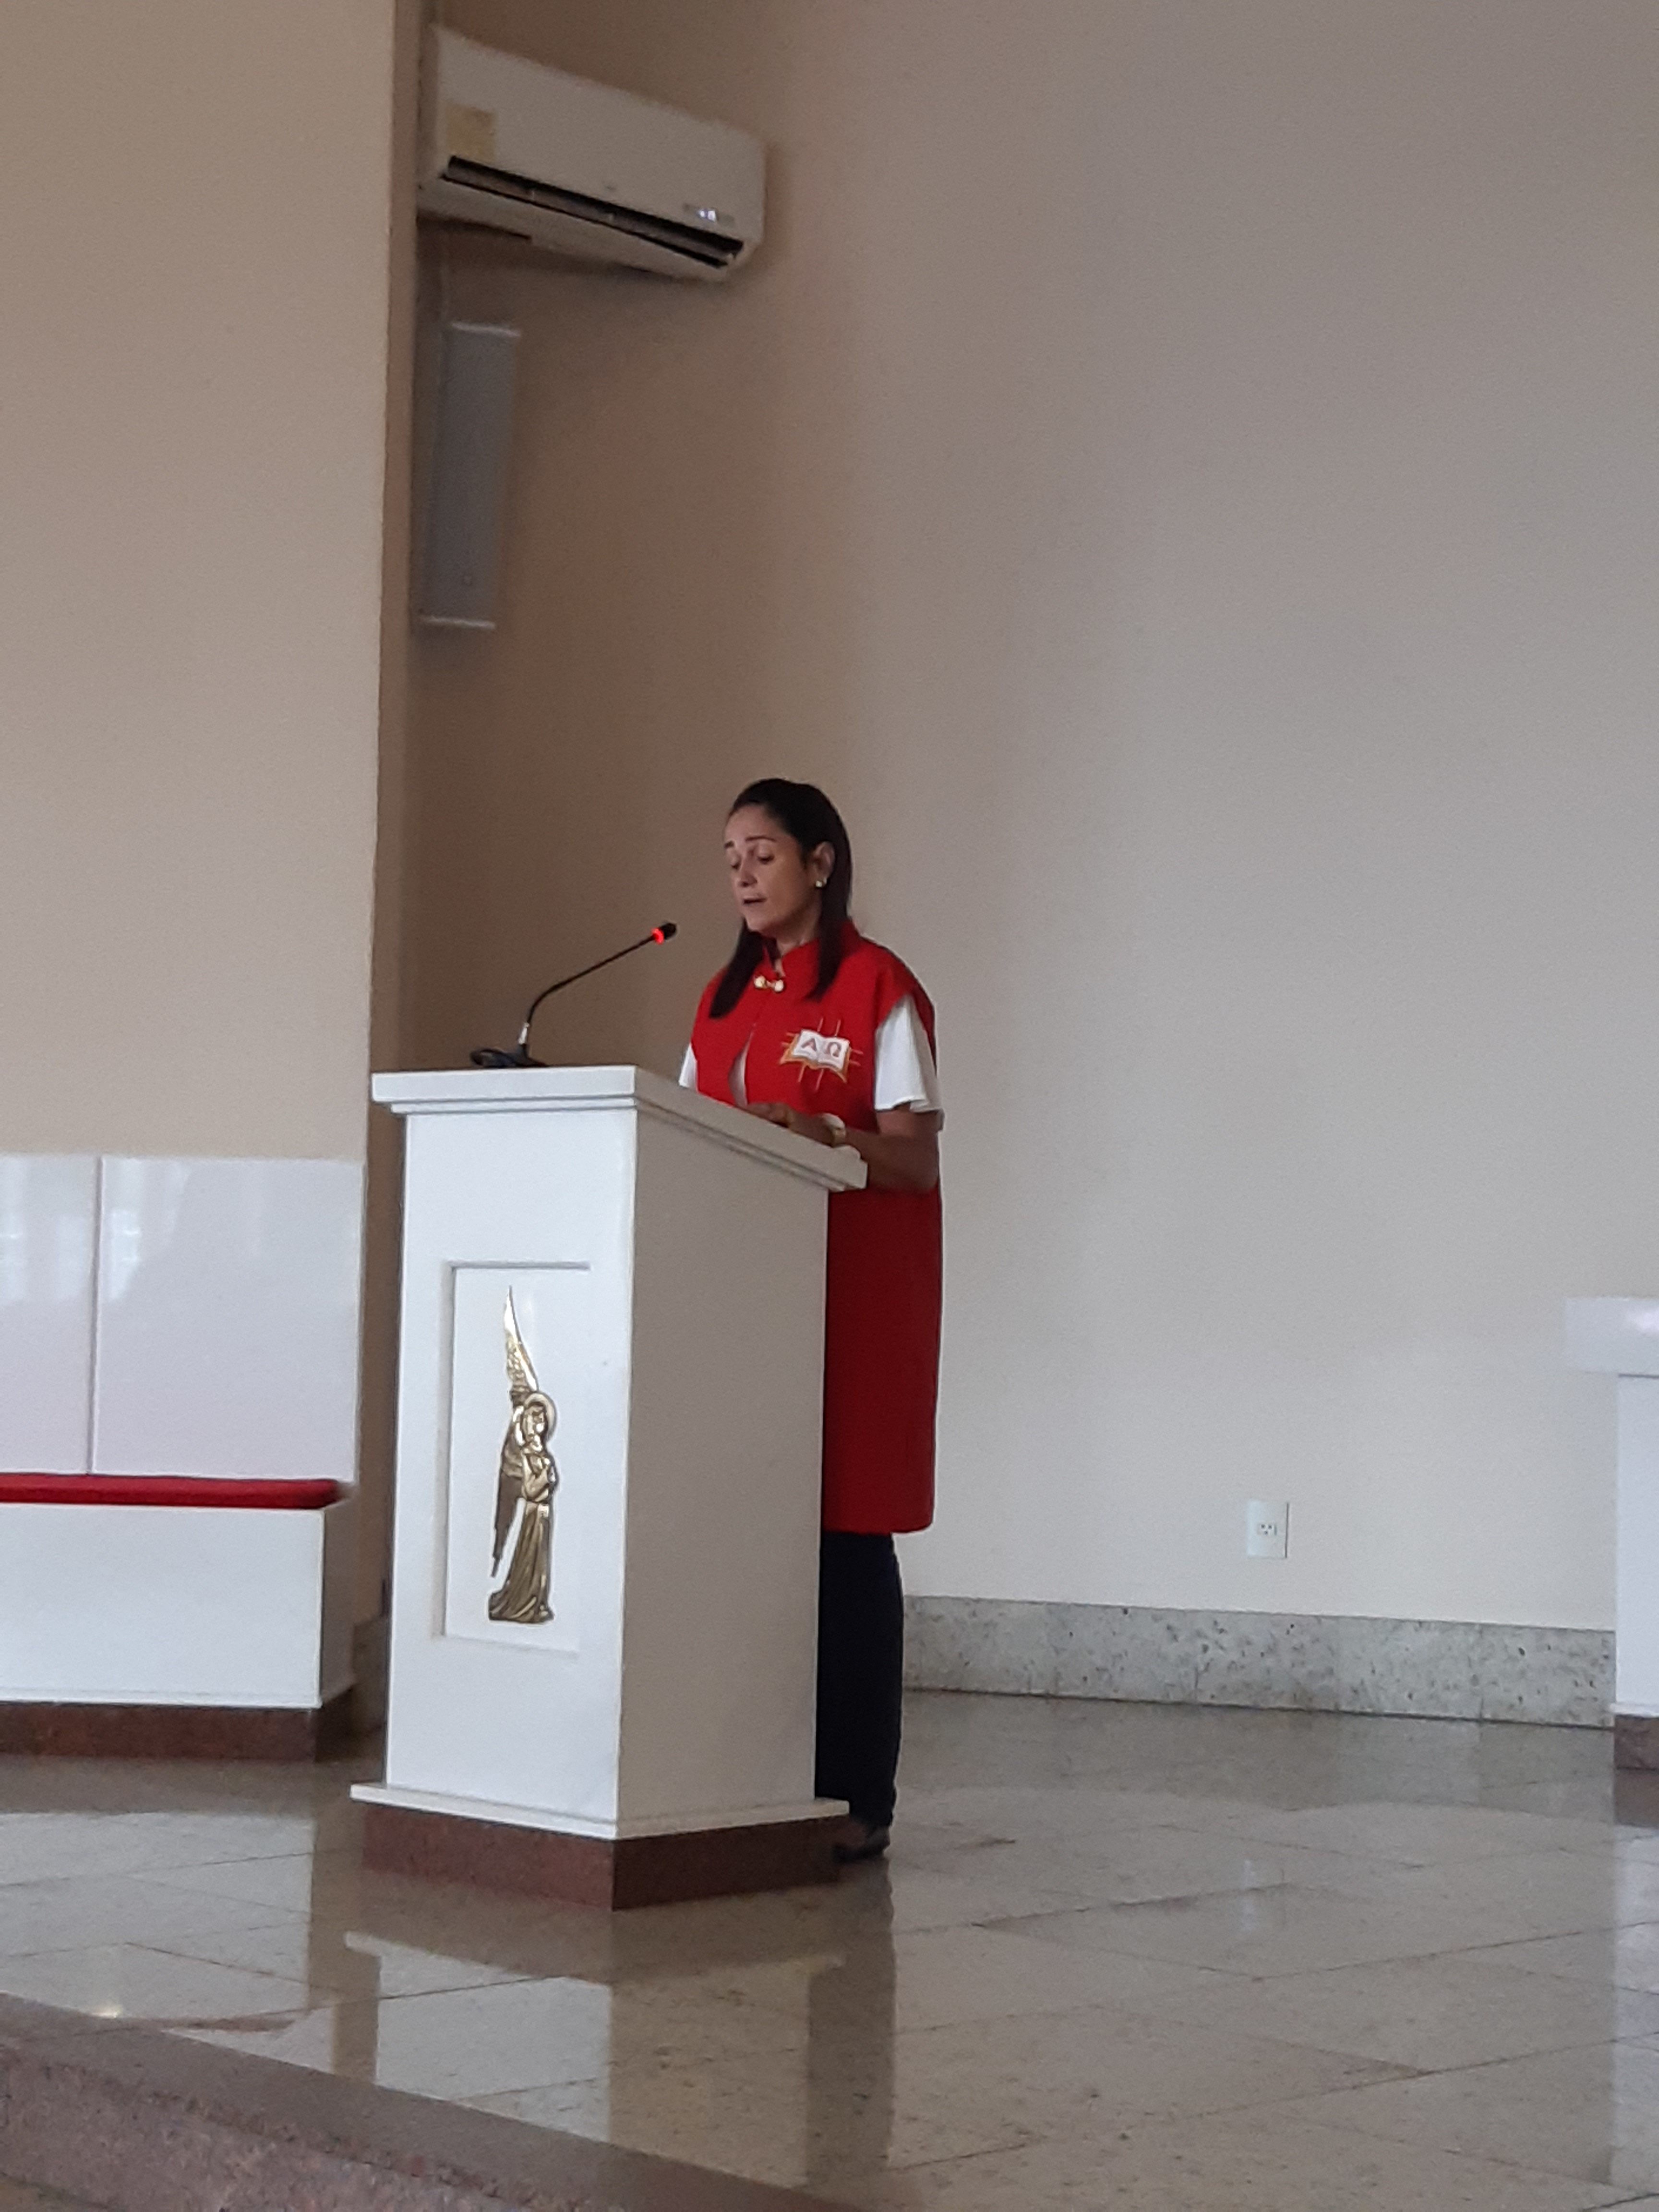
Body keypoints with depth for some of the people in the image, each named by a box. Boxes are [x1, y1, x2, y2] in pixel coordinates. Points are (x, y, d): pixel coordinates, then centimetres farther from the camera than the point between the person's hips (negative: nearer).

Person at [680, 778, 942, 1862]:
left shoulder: (878, 986, -3)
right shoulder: (724, 999, 17)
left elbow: (917, 1160, -9)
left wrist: (817, 1131, -25)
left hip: (855, 1293, -6)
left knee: (844, 1530, -6)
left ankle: (852, 1797, -2)